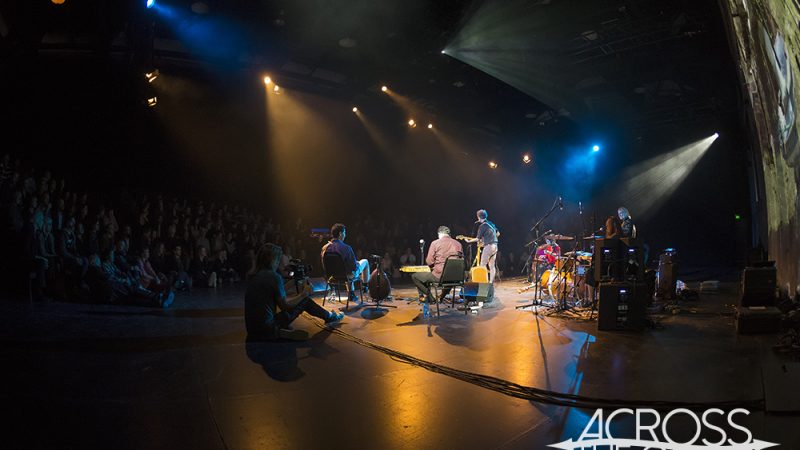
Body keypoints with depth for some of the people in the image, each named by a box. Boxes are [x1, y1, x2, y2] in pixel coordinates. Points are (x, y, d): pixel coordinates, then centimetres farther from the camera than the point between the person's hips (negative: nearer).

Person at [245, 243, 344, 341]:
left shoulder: (255, 277, 9)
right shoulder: (274, 277, -14)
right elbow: (284, 306, -7)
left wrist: (289, 284, 22)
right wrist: (304, 293, 5)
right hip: (267, 331, -7)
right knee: (305, 300, 7)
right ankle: (329, 317, 27)